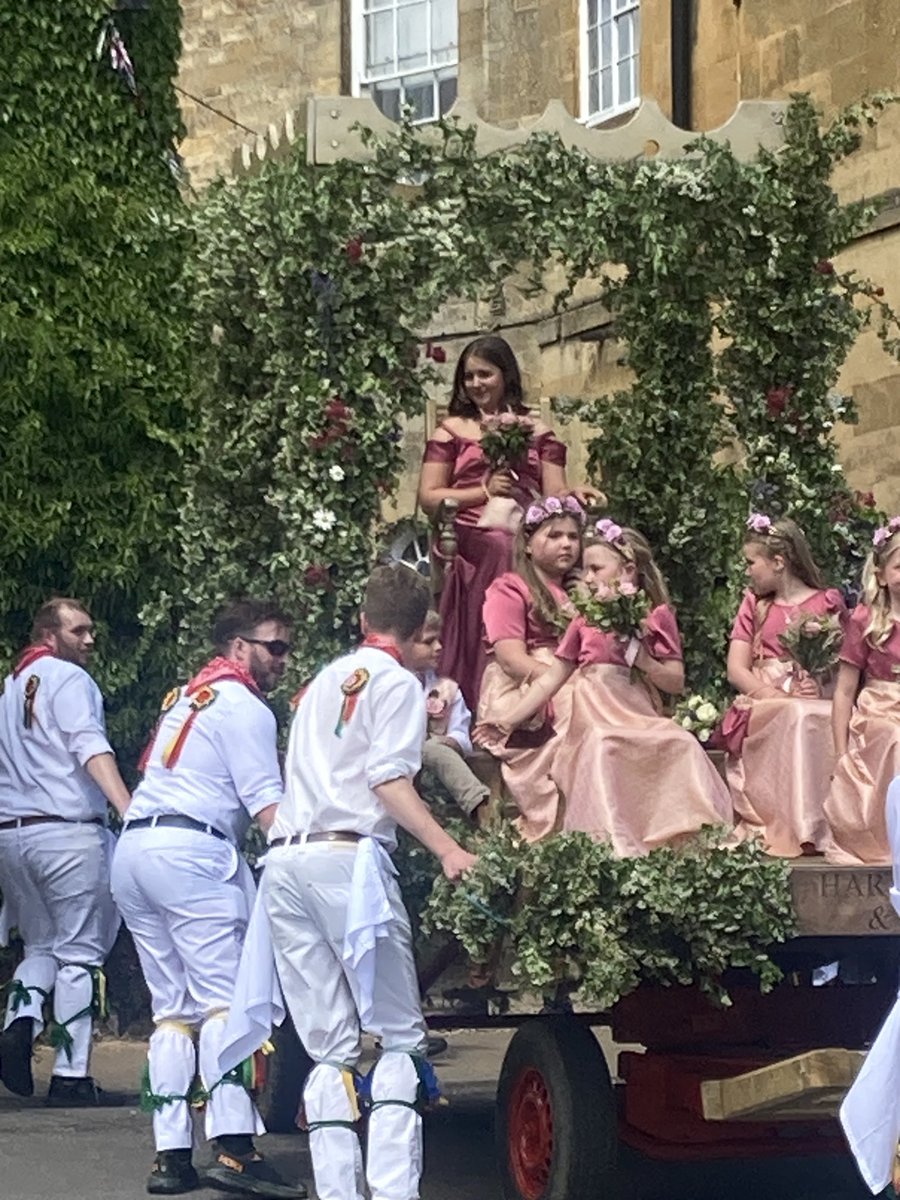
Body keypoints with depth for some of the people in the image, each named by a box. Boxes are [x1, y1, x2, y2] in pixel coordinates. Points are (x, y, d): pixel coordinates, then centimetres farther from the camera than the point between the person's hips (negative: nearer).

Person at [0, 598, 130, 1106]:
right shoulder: (70, 680, -5)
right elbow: (91, 747, -20)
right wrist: (129, 810, -32)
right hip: (67, 831, -7)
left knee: (42, 945, 20)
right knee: (81, 952, 1)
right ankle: (71, 1076, 1)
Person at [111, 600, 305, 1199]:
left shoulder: (186, 697, 26)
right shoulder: (245, 707, -1)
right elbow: (267, 806, -9)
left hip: (133, 847, 9)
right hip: (191, 851, -9)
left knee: (172, 1008, 8)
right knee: (225, 998, -11)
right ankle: (234, 1149, -21)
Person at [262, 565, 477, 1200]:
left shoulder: (324, 680, 26)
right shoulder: (398, 682, 5)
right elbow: (390, 781, -8)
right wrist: (449, 850, -15)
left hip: (284, 859, 7)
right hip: (348, 858, -7)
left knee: (329, 1049, 5)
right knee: (400, 1035, -3)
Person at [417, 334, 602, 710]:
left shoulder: (538, 433, 16)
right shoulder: (452, 431, 12)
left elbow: (554, 495, 9)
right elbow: (428, 497, 4)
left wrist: (573, 495, -16)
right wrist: (485, 491, -10)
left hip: (524, 558, 1)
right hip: (471, 557, -1)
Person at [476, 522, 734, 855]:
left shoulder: (656, 617, 6)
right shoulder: (585, 619, 13)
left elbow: (676, 682, 4)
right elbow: (551, 679, 12)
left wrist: (640, 657, -13)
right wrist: (508, 722, 5)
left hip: (641, 721, 0)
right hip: (596, 724, 1)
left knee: (683, 747, -27)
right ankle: (617, 846, -31)